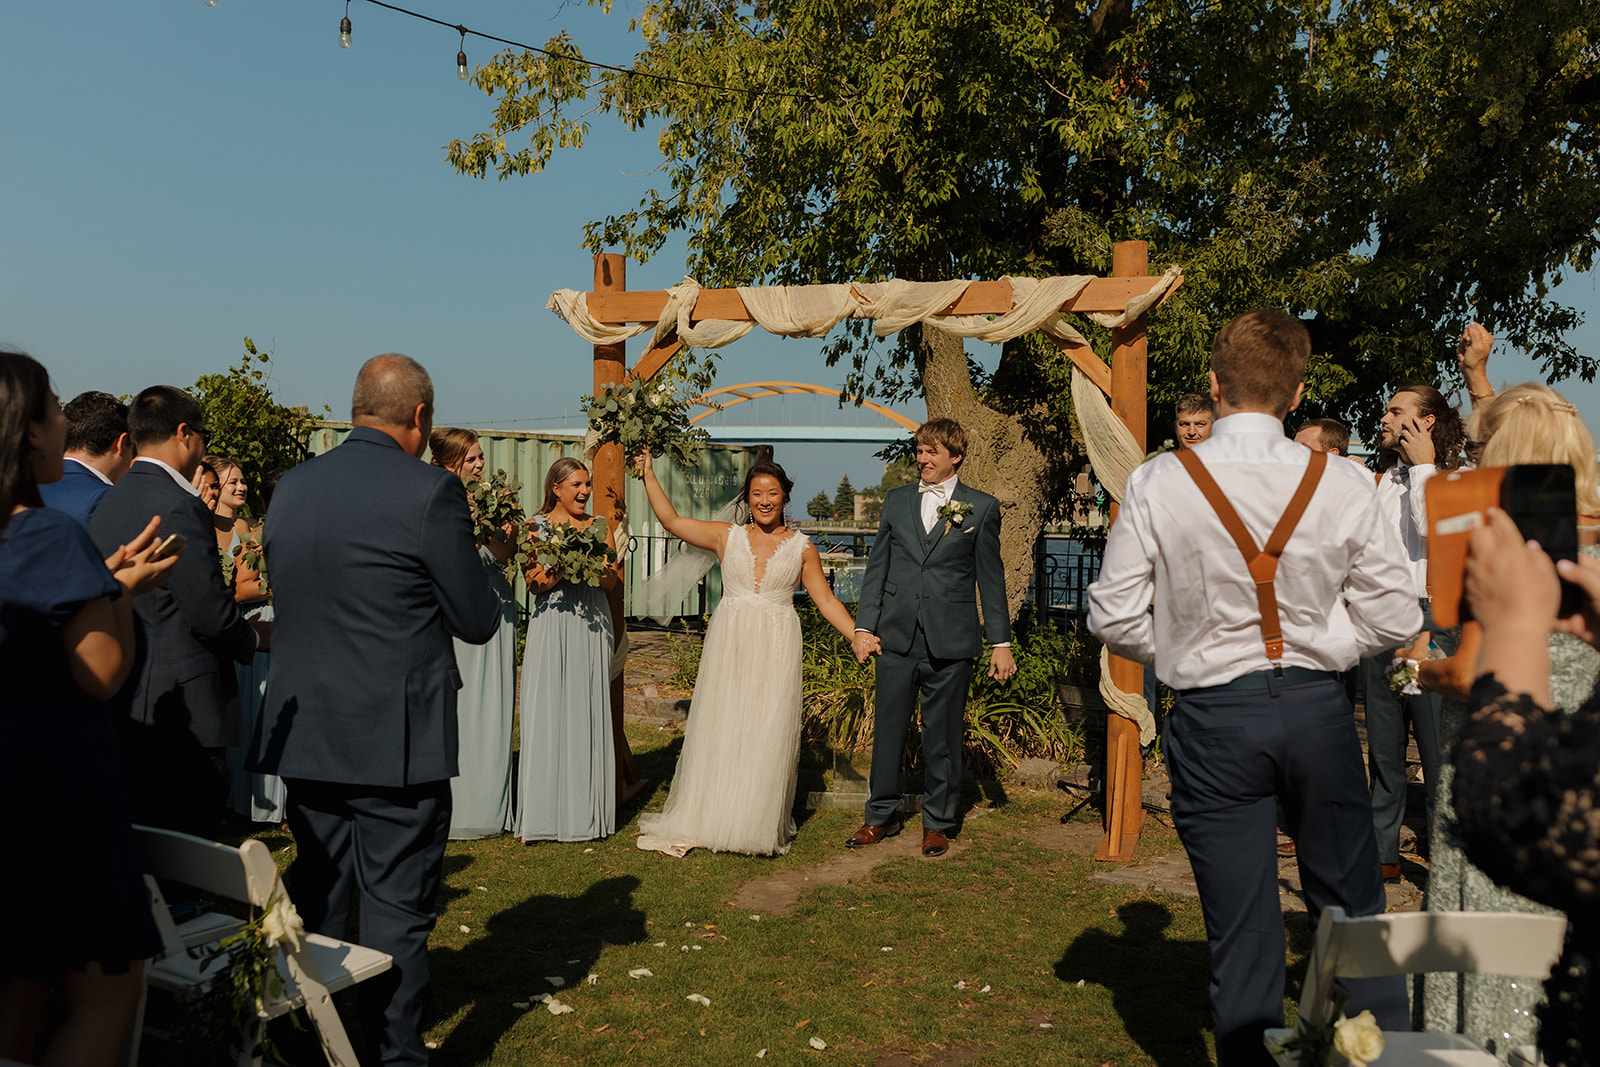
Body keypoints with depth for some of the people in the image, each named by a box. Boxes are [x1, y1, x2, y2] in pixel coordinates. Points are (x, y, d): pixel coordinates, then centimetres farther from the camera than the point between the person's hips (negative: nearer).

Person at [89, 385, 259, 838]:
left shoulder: (106, 502, 11)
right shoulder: (179, 508, -16)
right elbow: (213, 613, -18)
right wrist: (252, 640, 4)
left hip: (123, 712, 9)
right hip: (185, 713, -9)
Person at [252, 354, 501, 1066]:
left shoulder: (290, 488, 6)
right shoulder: (430, 492, -14)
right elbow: (478, 620, -9)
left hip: (301, 734, 6)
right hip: (395, 740, -6)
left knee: (316, 900, 18)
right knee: (398, 908, 5)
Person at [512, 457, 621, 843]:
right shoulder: (538, 526, 5)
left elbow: (611, 580, 5)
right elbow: (533, 581, -1)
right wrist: (553, 575, -22)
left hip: (591, 625, 2)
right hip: (551, 626, -2)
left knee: (588, 712, 1)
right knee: (548, 712, -4)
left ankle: (585, 811, 8)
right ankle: (543, 813, 0)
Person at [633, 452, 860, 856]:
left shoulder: (802, 547, 6)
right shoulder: (727, 536, 7)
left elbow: (827, 601, 7)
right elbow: (671, 520, 4)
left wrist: (857, 637, -1)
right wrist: (648, 474, 3)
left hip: (775, 650, -1)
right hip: (729, 642, 1)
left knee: (767, 734, 0)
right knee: (719, 728, 3)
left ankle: (760, 826, 11)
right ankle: (706, 819, 13)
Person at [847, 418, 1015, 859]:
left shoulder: (981, 508, 3)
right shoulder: (896, 501, 11)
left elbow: (991, 579, 4)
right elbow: (877, 568, 12)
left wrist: (1000, 642, 1)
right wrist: (863, 626, 4)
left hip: (950, 642, -2)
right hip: (896, 638, 3)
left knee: (942, 735, 6)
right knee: (887, 728, 8)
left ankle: (938, 822, 21)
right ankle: (882, 814, 24)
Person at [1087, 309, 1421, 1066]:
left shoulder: (1157, 485, -8)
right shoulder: (1343, 485, -5)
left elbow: (1113, 616, -6)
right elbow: (1393, 620, -2)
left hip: (1214, 716, -1)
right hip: (1317, 709, 2)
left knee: (1242, 933, 9)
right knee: (1353, 913, 18)